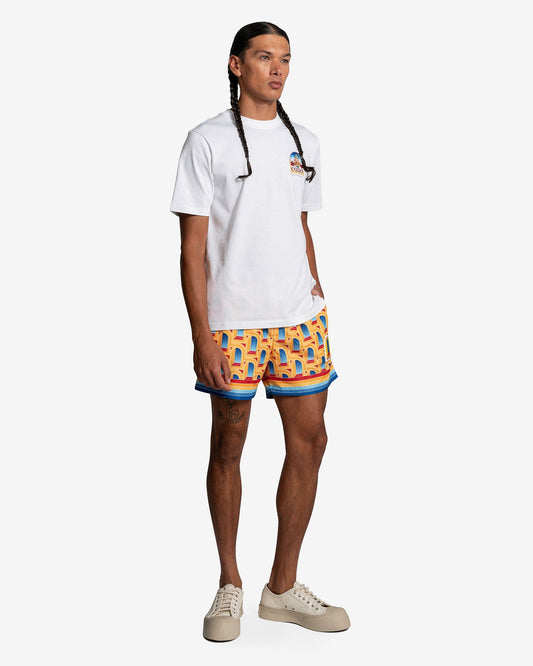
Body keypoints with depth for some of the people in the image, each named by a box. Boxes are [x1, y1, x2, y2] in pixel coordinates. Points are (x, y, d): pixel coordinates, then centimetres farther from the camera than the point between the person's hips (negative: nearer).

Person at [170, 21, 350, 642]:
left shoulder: (304, 142, 14)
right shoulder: (208, 141, -2)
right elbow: (193, 246, -6)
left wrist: (317, 295, 13)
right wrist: (201, 335, -12)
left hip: (299, 318, 5)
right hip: (230, 322, -5)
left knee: (309, 441, 3)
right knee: (228, 446, 5)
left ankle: (283, 588, 16)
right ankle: (229, 585, 20)